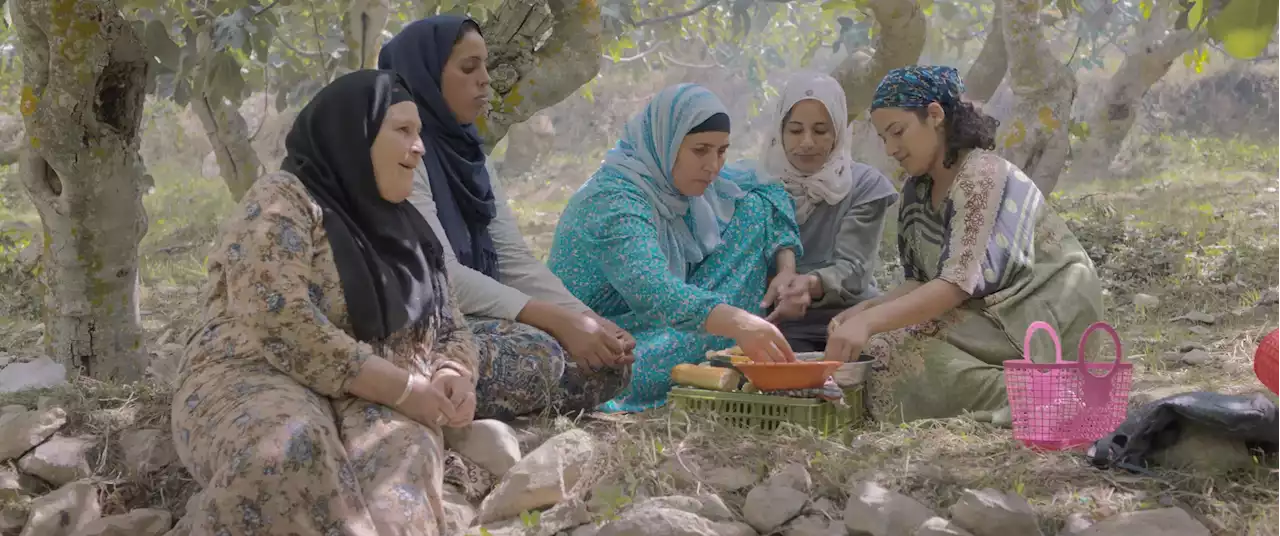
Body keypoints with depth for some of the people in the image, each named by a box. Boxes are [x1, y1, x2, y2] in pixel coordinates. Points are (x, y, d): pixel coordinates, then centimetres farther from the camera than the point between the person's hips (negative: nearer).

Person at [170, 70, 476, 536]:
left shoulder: (403, 227, 17)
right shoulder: (280, 203, -6)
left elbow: (450, 326, 21)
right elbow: (285, 329, -19)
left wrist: (451, 375, -4)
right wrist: (405, 388, -19)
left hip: (370, 401, 5)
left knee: (406, 449, -32)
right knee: (288, 449, -41)